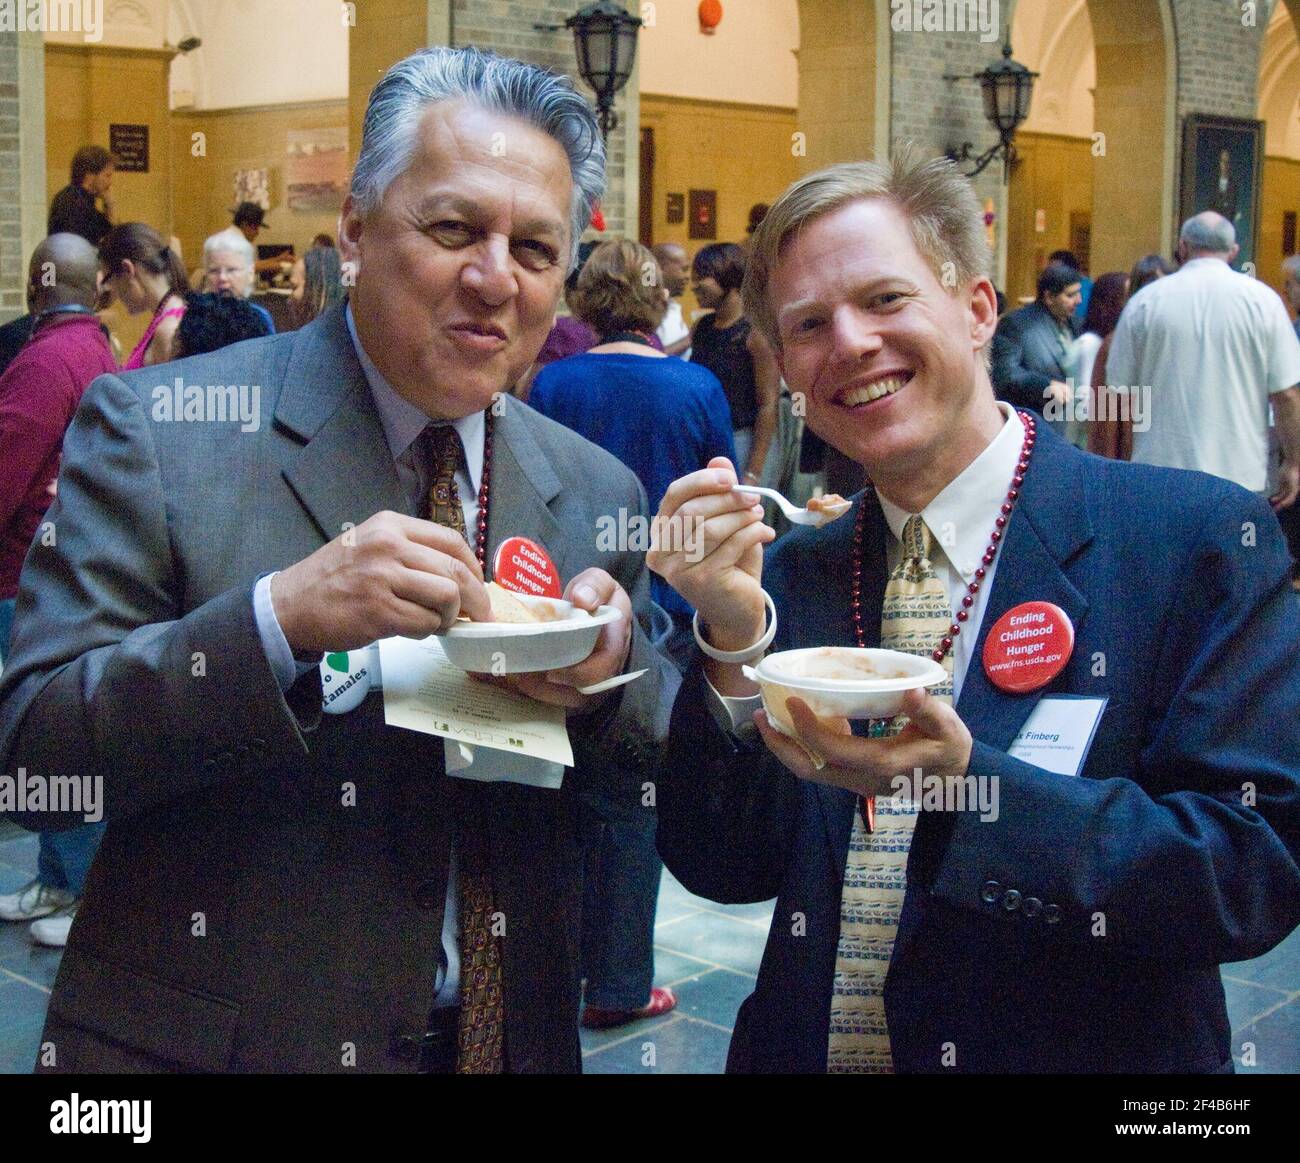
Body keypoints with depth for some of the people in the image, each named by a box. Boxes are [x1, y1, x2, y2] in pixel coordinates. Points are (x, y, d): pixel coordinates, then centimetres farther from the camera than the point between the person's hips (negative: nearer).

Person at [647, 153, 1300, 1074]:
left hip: (1084, 1051, -3)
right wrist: (734, 639, -21)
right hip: (808, 1050, 3)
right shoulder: (792, 574, -2)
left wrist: (963, 785, -30)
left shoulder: (1200, 538, -13)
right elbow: (724, 873, -6)